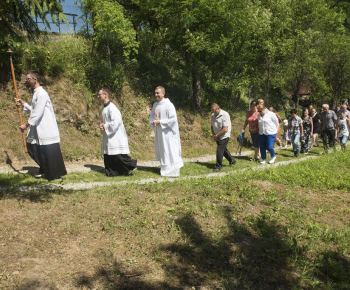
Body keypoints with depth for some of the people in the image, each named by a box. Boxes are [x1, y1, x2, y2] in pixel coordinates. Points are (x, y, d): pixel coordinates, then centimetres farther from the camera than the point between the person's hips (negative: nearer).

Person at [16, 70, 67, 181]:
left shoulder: (41, 94, -17)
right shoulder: (36, 93, 14)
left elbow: (37, 113, -21)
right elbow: (32, 109, 22)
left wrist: (26, 125, -17)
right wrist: (22, 103, 10)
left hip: (47, 130, -10)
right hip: (38, 129, 10)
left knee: (51, 153, -2)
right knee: (31, 147, 17)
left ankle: (56, 175, 11)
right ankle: (44, 169, 30)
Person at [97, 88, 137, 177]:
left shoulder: (111, 107, -17)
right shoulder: (104, 107, 12)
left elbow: (116, 121, -25)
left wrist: (105, 126, -14)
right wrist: (103, 125, 3)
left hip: (115, 135, -9)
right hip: (108, 136, 9)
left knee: (117, 155, -5)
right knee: (108, 156, 11)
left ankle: (131, 165, 13)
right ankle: (111, 172, 21)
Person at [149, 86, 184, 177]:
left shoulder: (168, 105, -14)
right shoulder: (155, 104, 8)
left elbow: (173, 119, -18)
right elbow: (151, 116, 17)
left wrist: (160, 122, -18)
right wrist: (153, 121, -6)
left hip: (168, 133, -8)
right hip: (159, 132, 8)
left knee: (170, 152, -4)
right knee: (162, 151, 14)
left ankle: (173, 171, 5)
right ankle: (165, 170, 27)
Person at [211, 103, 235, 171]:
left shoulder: (225, 115, -19)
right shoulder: (213, 115, 3)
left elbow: (225, 129, -23)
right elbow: (212, 126, 12)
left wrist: (216, 135, -17)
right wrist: (213, 135, -3)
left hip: (224, 136, -8)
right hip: (217, 137, 8)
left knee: (219, 150, -10)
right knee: (223, 149, 18)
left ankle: (218, 166, 2)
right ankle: (232, 160, 38)